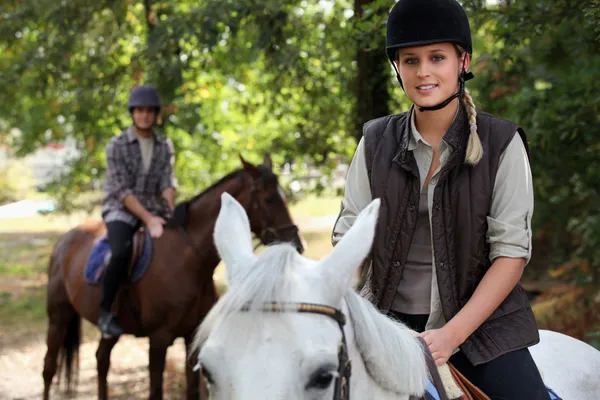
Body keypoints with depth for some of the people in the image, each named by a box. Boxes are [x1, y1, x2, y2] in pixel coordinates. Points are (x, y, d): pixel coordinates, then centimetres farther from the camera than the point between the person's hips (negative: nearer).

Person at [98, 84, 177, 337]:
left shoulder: (164, 146, 9)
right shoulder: (117, 146, -6)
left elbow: (167, 183, 1)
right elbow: (122, 191, -13)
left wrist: (172, 212, -19)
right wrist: (148, 219, -22)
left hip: (153, 210, 5)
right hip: (121, 210, -5)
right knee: (122, 252, -34)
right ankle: (105, 312, -20)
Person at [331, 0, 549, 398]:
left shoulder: (502, 143, -4)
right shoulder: (376, 142, 4)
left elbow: (512, 250, -8)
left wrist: (452, 335, -17)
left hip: (482, 321, -2)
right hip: (389, 319, 2)